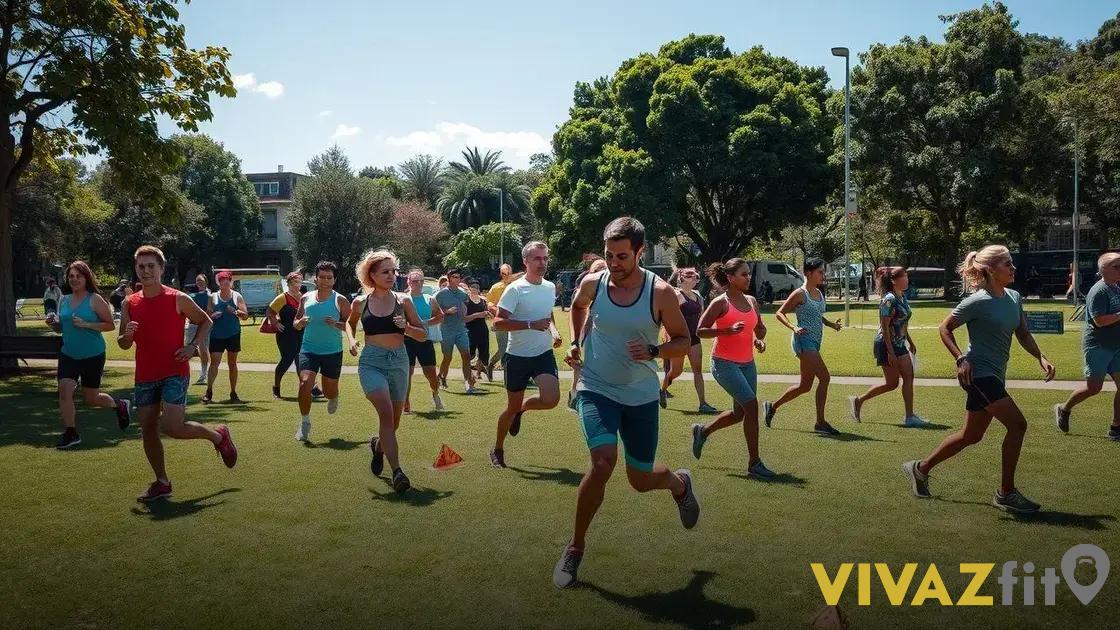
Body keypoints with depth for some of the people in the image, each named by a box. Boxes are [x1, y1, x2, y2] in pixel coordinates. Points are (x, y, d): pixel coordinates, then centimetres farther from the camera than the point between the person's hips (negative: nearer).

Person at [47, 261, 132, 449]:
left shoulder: (95, 300, -10)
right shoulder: (63, 301, 6)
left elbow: (110, 325, -11)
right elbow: (61, 328, 17)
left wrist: (86, 325, -22)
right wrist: (52, 323, -5)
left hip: (92, 356, -4)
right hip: (68, 355, 5)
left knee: (90, 398, 7)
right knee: (64, 391, -10)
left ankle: (119, 405, 37)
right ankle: (71, 433, 4)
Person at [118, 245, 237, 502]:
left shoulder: (178, 299, -5)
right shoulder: (129, 303, 6)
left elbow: (205, 321, 8)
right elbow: (122, 344, 12)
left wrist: (193, 346, -7)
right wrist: (127, 335, -12)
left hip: (175, 373, -5)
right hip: (145, 376, 5)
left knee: (172, 427, -16)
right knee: (147, 430, 6)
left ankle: (219, 436, 10)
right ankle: (162, 482, 20)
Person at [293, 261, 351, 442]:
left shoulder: (340, 301, -5)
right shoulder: (306, 298, 5)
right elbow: (296, 323, 13)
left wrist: (336, 324, -23)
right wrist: (300, 322, -10)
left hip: (333, 352, -1)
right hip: (308, 350, 1)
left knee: (330, 391, 9)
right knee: (305, 383, -18)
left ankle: (333, 398, 49)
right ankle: (305, 423, -2)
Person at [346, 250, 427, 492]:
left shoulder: (403, 301, 2)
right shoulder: (360, 303, 2)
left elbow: (423, 335, 6)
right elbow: (350, 323, 24)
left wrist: (405, 327, -13)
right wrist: (351, 340, 4)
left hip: (398, 363, 2)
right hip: (371, 363, -2)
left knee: (393, 422, 13)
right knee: (386, 412, -23)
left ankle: (378, 444, 48)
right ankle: (397, 472, -23)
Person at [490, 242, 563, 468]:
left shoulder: (550, 287, 6)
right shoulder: (515, 289, -13)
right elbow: (498, 322, -19)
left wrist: (554, 331, 4)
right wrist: (531, 325, -26)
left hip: (544, 354, 4)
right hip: (518, 356, -4)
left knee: (551, 399, -17)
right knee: (512, 407, 5)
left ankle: (522, 408, 17)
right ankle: (497, 449, 29)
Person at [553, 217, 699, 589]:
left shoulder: (660, 293, -13)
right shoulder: (592, 284, -7)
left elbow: (683, 341, -4)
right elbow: (577, 306, 18)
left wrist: (654, 351, -22)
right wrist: (576, 342, 8)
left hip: (641, 395, 0)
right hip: (596, 389, 0)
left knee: (641, 480, 10)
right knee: (603, 462, -23)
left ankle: (680, 483, 50)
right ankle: (576, 547, -3)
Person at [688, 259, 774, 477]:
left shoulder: (752, 301, 9)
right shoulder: (720, 303, -10)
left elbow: (760, 328, 21)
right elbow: (700, 330, -13)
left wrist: (760, 340, -1)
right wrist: (728, 330, -25)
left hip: (747, 363, 7)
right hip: (724, 363, -7)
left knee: (739, 413, 11)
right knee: (751, 405, -16)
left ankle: (702, 431, 38)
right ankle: (754, 463, -7)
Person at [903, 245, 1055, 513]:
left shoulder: (1014, 298, 8)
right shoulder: (978, 302, -14)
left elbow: (1024, 334, 15)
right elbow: (945, 329, -7)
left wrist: (1041, 358, 0)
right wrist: (961, 359, -16)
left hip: (995, 376, 9)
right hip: (978, 373, -9)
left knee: (971, 435, 14)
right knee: (1017, 424, -14)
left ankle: (920, 468, 29)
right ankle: (1006, 493, -2)